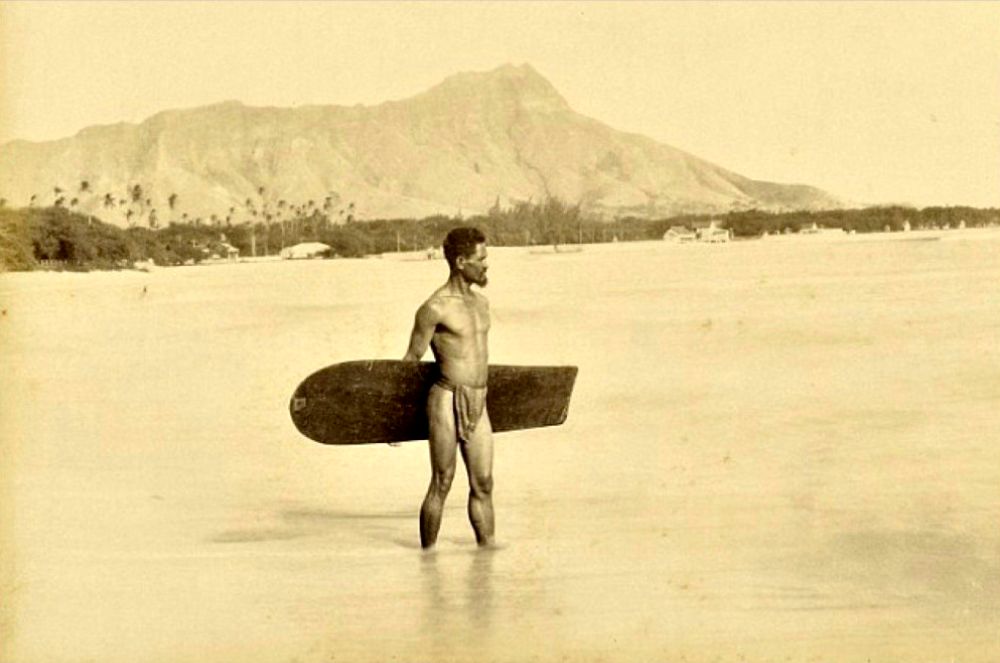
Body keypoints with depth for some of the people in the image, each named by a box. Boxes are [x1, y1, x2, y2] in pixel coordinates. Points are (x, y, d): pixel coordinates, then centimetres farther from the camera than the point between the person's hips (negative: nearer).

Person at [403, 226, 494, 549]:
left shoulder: (481, 303, 14)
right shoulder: (434, 308, -9)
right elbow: (411, 360, -2)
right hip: (447, 401, -7)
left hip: (478, 405, 7)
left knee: (483, 484, 6)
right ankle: (427, 554, 8)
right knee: (441, 485, -1)